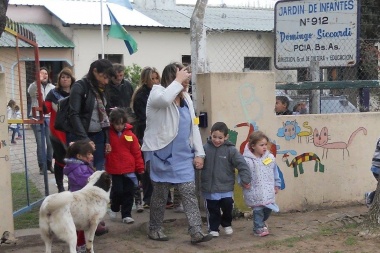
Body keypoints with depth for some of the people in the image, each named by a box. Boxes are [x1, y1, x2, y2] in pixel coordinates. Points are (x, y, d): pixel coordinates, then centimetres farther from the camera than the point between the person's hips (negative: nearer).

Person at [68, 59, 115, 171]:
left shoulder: (101, 89, 11)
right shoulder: (79, 87, -9)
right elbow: (74, 115, -17)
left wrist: (107, 140, 9)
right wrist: (85, 139, -22)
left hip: (99, 136, 6)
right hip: (80, 137, -6)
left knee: (99, 170, 4)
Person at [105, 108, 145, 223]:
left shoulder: (130, 135, 0)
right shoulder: (108, 134, -4)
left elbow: (137, 152, 3)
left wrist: (140, 168, 4)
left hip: (130, 169, 2)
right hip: (115, 169, -2)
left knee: (129, 192, 5)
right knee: (117, 190, -1)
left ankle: (126, 214, 16)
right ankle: (114, 208, 28)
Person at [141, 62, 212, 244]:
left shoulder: (186, 99, 11)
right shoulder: (157, 93, -9)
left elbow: (193, 127, 13)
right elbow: (165, 99, -36)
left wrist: (199, 153, 8)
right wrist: (178, 81, -23)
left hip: (183, 155, 5)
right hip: (162, 154, -5)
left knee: (189, 192, -3)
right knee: (160, 193, 6)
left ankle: (196, 232, -3)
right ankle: (154, 229, 23)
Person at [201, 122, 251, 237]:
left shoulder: (230, 150, -8)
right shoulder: (205, 148, -6)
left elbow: (242, 164, -8)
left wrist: (245, 179, -10)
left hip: (226, 187, 0)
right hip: (209, 187, 1)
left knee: (228, 206, 5)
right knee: (213, 210, 8)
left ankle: (227, 224, 32)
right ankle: (213, 229, 24)